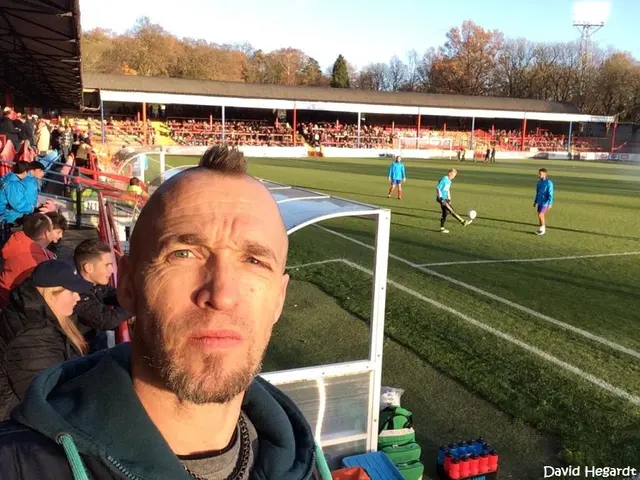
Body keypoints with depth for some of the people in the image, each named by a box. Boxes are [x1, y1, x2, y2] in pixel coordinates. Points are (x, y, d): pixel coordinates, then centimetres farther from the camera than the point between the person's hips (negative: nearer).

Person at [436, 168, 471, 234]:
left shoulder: (449, 181, 13)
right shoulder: (443, 180, -15)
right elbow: (438, 189, -16)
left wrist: (449, 199, 20)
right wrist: (440, 198, -20)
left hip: (445, 199, 10)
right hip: (442, 199, -10)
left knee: (446, 213, 9)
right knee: (452, 211, -10)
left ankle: (442, 228, 15)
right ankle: (463, 222, -11)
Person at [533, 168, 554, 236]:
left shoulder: (549, 183, -14)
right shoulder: (539, 182, 8)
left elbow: (550, 194, -15)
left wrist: (550, 204, -19)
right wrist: (535, 201, 20)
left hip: (545, 203, -7)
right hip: (539, 202, 7)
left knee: (540, 215, -12)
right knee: (540, 215, 10)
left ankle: (543, 229, 2)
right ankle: (540, 229, 18)